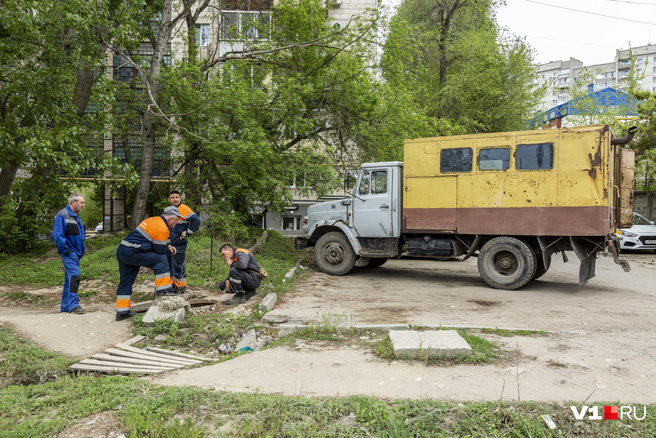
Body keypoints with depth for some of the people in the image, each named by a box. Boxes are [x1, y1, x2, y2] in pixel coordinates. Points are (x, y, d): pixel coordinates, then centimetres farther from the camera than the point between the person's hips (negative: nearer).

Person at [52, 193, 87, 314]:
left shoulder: (76, 216, 19)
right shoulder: (62, 215, -10)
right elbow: (57, 235, -17)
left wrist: (82, 250, 18)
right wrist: (65, 249, -17)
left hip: (76, 253, 9)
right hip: (69, 253, -9)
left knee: (69, 278, 12)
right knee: (74, 275, -19)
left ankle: (65, 306, 19)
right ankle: (73, 304, -21)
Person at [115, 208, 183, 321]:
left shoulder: (154, 220, 17)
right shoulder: (162, 229, -13)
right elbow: (160, 251, -9)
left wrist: (167, 246, 16)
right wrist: (168, 250, 12)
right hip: (131, 253, -10)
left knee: (125, 282, 14)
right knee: (161, 260, -11)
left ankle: (121, 312, 21)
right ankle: (162, 291, -12)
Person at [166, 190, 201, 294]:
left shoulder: (184, 209, -11)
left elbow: (196, 220, -19)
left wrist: (186, 233, -13)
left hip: (179, 245, -9)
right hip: (168, 244, 9)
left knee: (178, 267, -5)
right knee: (169, 267, 14)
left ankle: (181, 289, 5)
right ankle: (173, 287, 24)